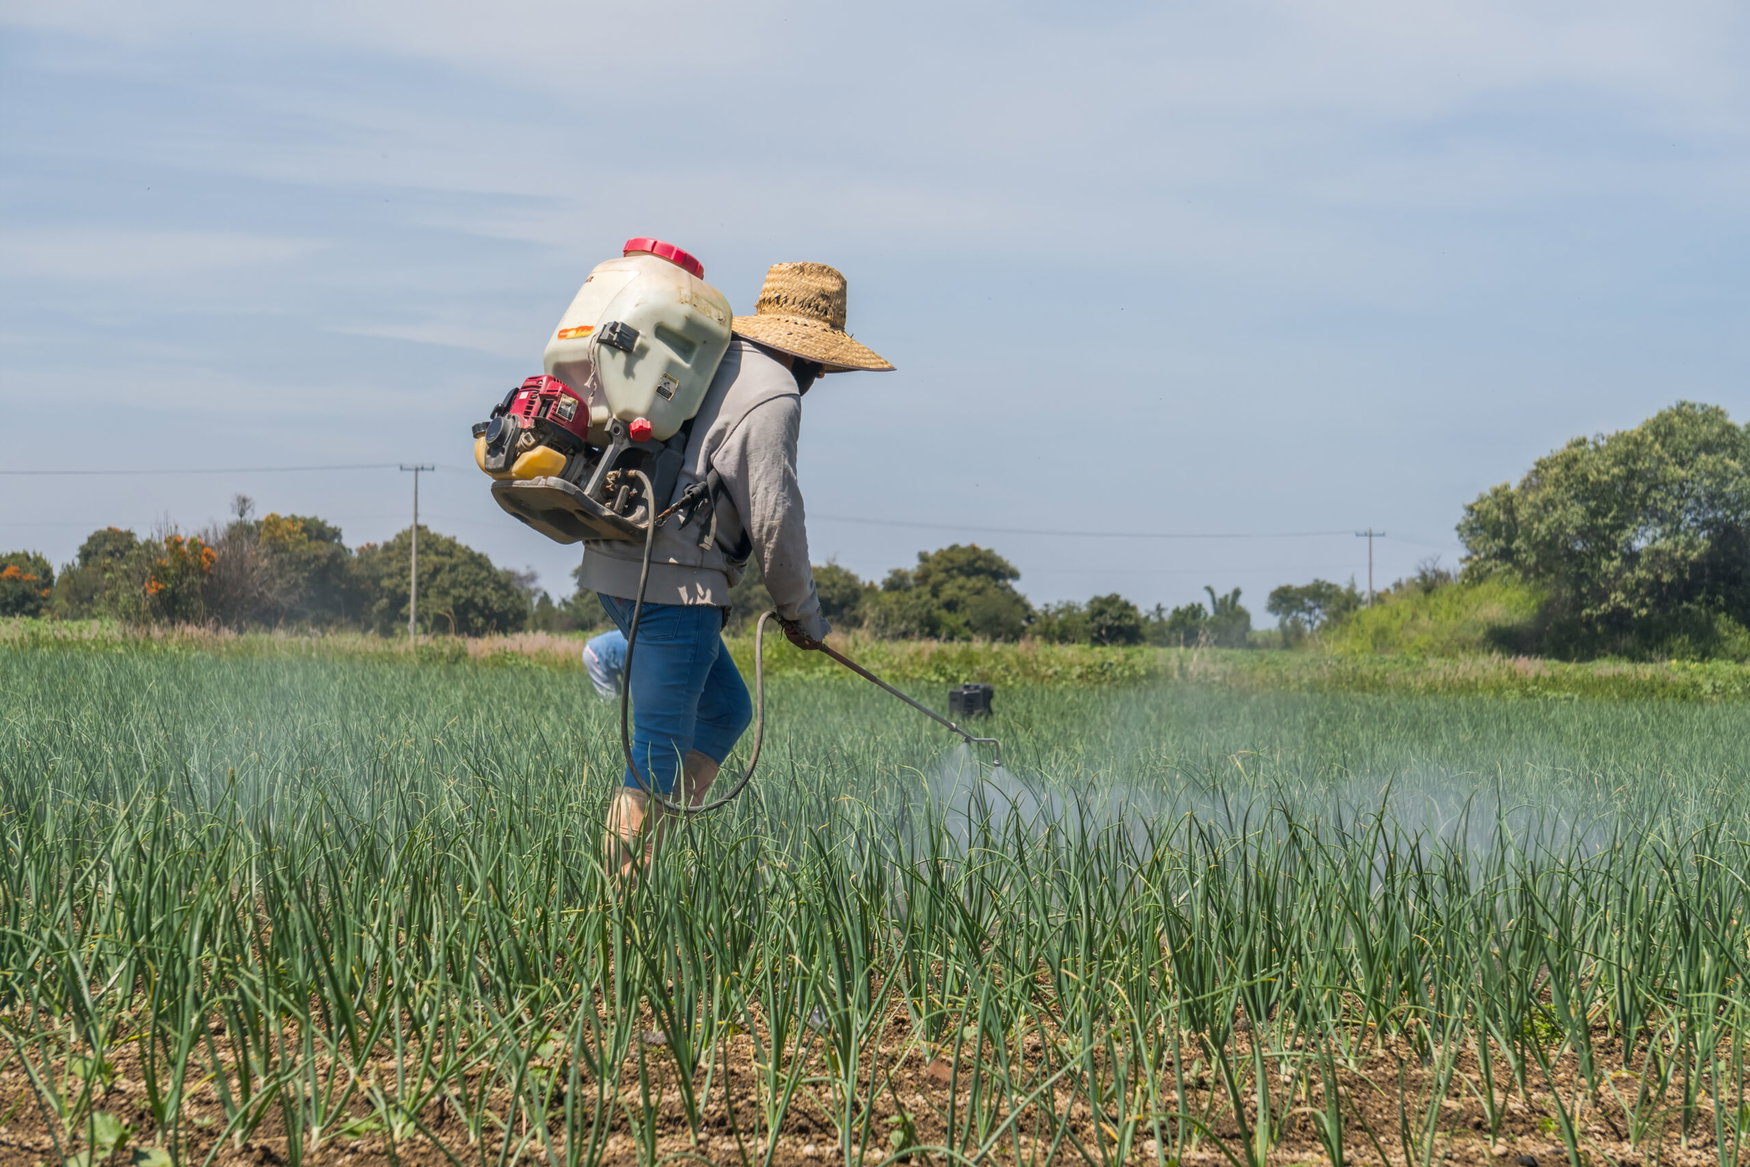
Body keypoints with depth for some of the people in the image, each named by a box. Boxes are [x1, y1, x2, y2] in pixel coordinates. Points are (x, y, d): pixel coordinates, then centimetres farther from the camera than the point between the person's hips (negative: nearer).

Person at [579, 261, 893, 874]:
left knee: (724, 709, 19)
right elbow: (773, 517, -12)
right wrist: (802, 613, 2)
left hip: (616, 561, 10)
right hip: (672, 577, -10)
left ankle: (646, 850, 13)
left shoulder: (711, 362, 19)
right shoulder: (773, 393, -10)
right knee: (658, 755, -7)